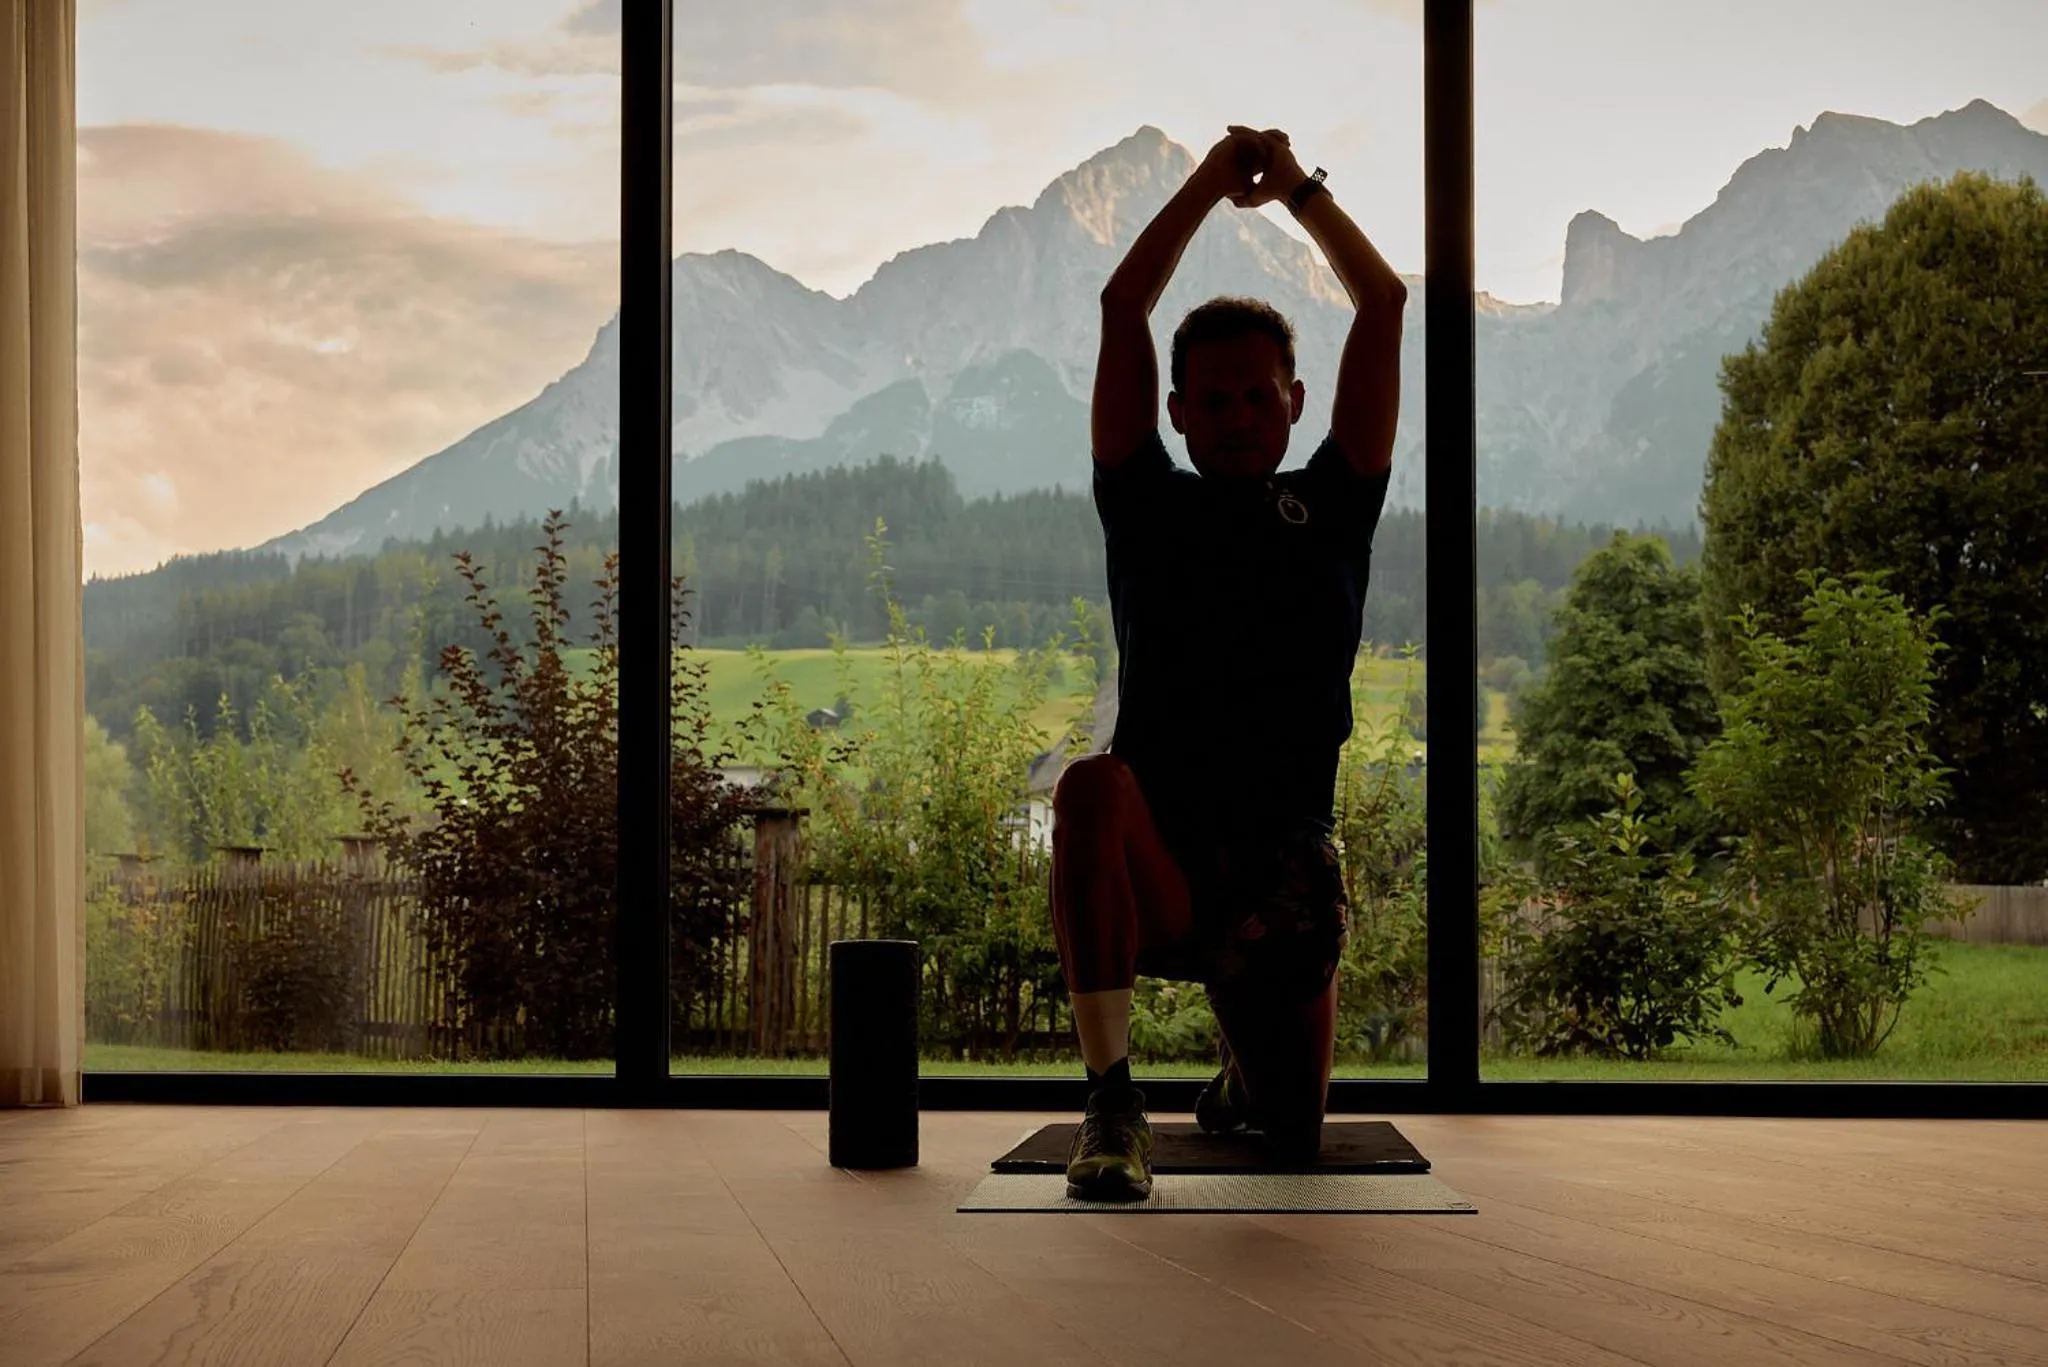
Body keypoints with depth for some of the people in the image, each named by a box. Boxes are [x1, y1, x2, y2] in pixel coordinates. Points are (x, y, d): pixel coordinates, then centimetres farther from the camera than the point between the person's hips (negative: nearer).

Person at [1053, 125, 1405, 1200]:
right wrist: (1210, 183, 7)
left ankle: (1245, 1077, 44)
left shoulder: (1329, 507, 11)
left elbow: (1384, 307, 9)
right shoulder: (1147, 508, 9)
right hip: (1157, 860, -2)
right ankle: (1112, 1104, -32)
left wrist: (1301, 189, 12)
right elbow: (1122, 309, 5)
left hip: (1285, 867, 2)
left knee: (1294, 1135, 3)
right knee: (1092, 788, -38)